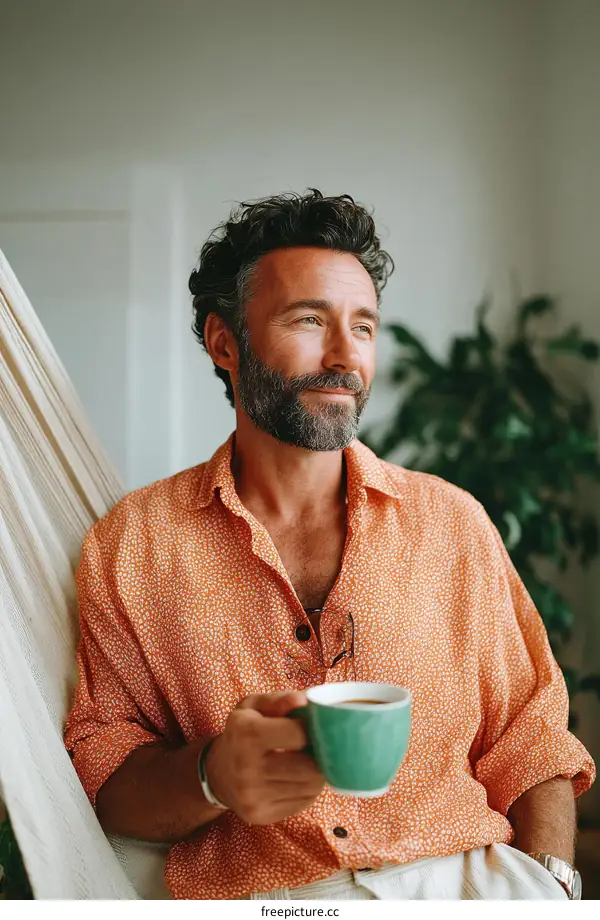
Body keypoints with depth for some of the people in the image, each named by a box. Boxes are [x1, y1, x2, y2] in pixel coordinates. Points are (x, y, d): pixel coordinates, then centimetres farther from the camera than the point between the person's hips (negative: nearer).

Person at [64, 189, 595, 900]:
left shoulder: (452, 523, 10)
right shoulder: (131, 547, 4)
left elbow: (528, 741, 10)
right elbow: (98, 769, 4)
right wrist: (212, 777, -16)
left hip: (469, 871, 2)